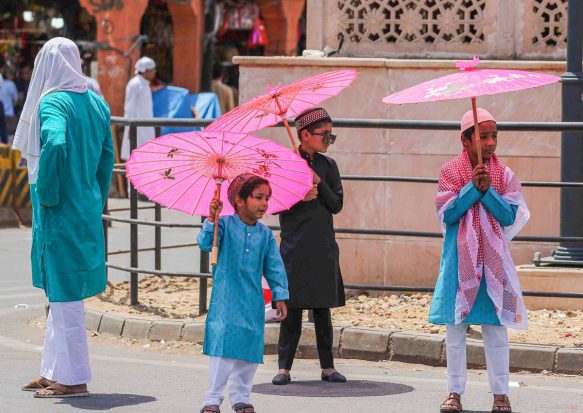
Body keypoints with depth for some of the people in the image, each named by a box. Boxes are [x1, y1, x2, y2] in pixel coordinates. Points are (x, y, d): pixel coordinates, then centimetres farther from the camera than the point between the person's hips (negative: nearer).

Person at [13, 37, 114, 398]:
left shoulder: (51, 103, -15)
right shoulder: (96, 104, 8)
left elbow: (54, 143, -33)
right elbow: (107, 156, 12)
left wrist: (47, 194, -21)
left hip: (59, 213, -8)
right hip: (88, 211, 8)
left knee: (64, 293, -1)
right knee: (63, 291, 17)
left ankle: (74, 378, 3)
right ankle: (55, 370, 24)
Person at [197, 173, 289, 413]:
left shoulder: (265, 234, 8)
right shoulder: (225, 225, -4)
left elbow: (274, 267, 11)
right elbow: (205, 243, -19)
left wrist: (280, 296, 7)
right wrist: (211, 220, -34)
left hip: (253, 303, 4)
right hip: (226, 301, -4)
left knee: (250, 350, 6)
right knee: (223, 349, -10)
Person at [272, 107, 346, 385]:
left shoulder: (328, 166, 9)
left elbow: (337, 204, 3)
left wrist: (319, 186, -11)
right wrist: (299, 197, -17)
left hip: (323, 247, 3)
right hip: (295, 245, -3)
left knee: (323, 308, 7)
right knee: (292, 307, -3)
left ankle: (327, 366, 12)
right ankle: (284, 367, 2)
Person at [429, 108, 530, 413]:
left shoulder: (504, 175, 3)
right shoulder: (450, 172, 1)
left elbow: (510, 216, -4)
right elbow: (446, 214, -7)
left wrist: (488, 190, -17)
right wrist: (472, 187, -17)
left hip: (493, 259, 0)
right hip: (460, 259, 0)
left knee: (495, 327, 1)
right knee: (455, 327, 3)